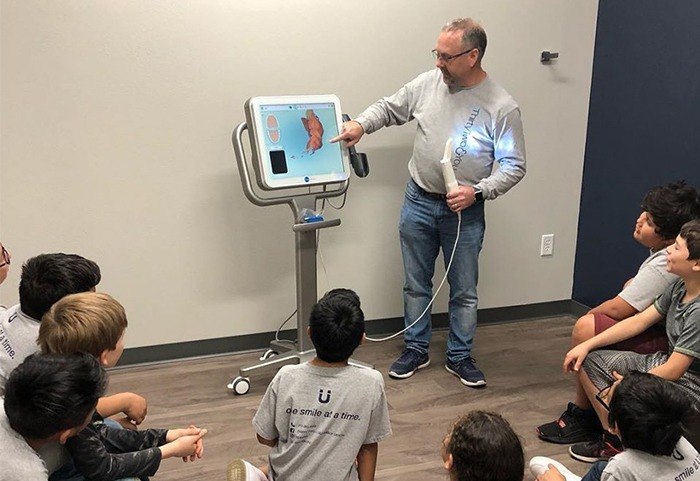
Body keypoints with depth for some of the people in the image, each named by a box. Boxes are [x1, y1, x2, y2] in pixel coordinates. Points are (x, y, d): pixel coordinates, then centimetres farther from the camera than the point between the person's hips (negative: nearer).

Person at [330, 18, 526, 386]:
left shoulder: (502, 107, -13)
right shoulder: (427, 83, -3)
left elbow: (514, 166, -8)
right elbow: (389, 108, 11)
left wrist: (477, 192, -21)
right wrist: (361, 123, -7)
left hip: (465, 212, -3)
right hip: (418, 203, 3)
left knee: (464, 292, 11)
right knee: (415, 285, 14)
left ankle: (460, 357, 30)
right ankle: (416, 350, 32)